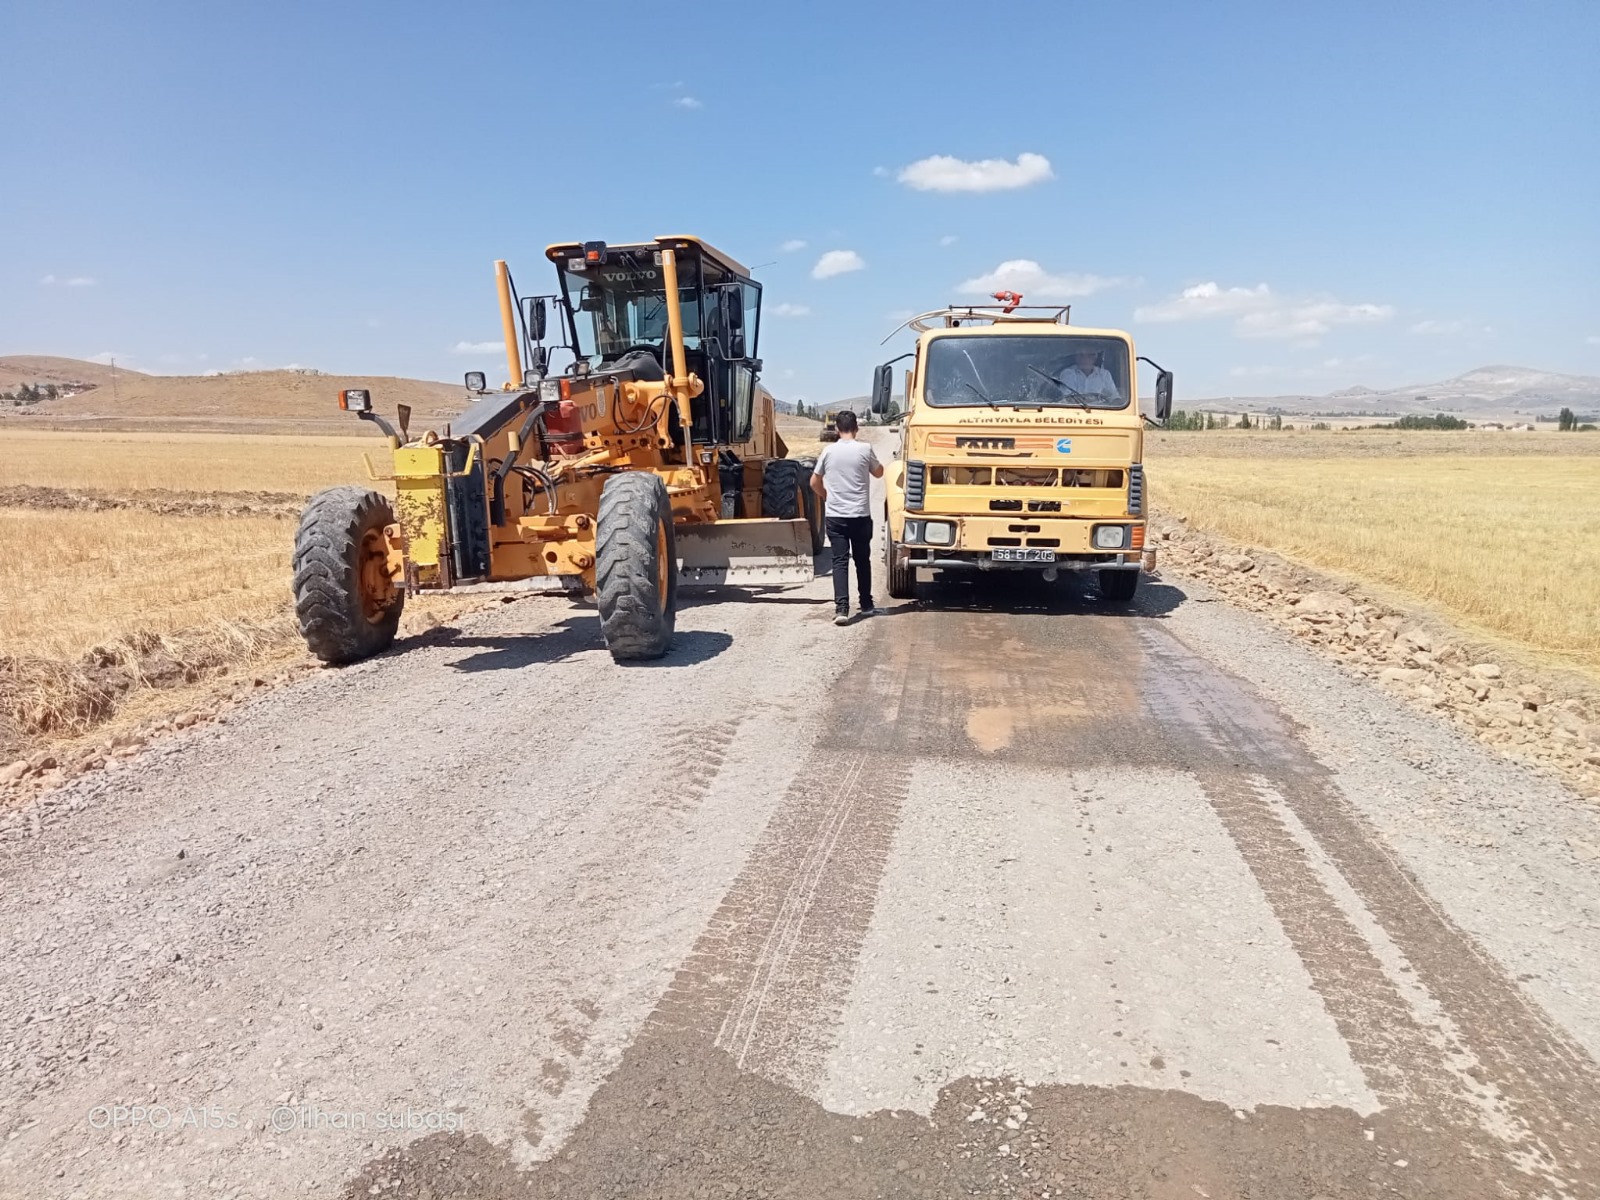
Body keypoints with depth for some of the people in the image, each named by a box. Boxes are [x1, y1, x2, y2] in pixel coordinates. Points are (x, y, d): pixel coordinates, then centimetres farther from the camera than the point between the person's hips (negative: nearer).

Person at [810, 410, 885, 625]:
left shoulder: (828, 450, -1)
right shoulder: (865, 449, -5)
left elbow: (814, 482, 7)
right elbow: (878, 473, 13)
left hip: (835, 516, 0)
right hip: (861, 515, 0)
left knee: (840, 561, -1)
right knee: (862, 560, 14)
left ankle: (841, 608, -14)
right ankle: (866, 605, 24)